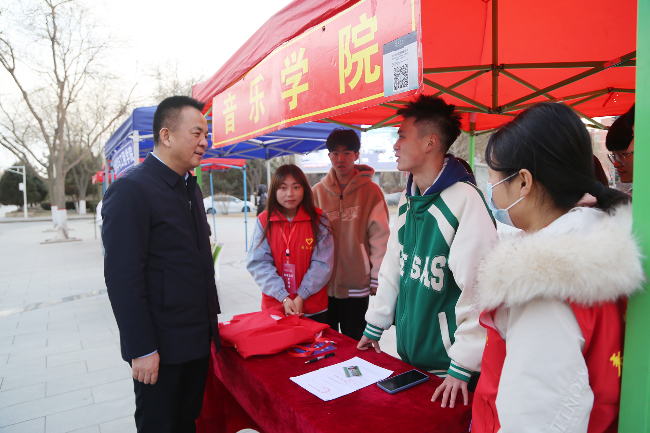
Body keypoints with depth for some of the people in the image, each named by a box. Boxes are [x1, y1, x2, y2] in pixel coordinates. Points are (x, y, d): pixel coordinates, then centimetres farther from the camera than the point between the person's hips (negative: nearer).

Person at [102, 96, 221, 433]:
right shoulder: (131, 189, -17)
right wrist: (141, 350, -19)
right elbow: (122, 277, -20)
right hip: (160, 347, -7)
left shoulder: (190, 188, 10)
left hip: (198, 340, 8)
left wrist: (210, 320, 14)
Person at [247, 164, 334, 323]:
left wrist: (301, 296, -14)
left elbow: (323, 263, -8)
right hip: (274, 306, 1)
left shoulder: (318, 219, -4)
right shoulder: (264, 221, -2)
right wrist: (284, 297, -16)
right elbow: (258, 263, -8)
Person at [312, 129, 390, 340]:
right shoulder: (317, 192, 3)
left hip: (357, 285, -2)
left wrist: (377, 280, -6)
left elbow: (380, 237, -6)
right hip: (323, 285, 3)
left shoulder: (371, 191, -5)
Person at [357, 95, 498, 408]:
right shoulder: (408, 199, 4)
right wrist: (374, 327, 13)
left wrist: (463, 366, -19)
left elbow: (477, 287, -22)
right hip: (407, 350, 7)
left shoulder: (465, 199, -20)